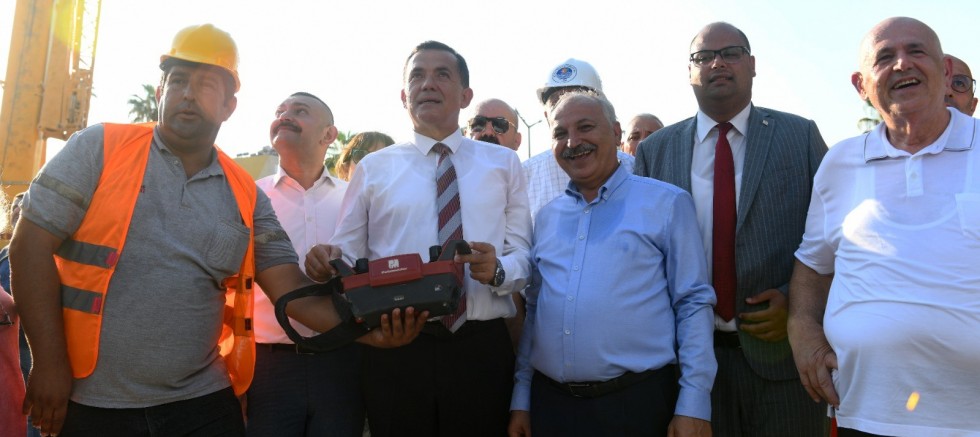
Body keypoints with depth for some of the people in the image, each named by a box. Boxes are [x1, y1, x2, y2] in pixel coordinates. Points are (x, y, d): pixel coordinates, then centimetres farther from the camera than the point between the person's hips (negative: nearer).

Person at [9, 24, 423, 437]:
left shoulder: (246, 195, 4)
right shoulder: (100, 148, -3)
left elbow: (291, 287, 0)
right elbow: (32, 246, -5)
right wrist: (49, 361, -9)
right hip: (94, 403, -2)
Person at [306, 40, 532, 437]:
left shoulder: (503, 163, 10)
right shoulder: (373, 167, 9)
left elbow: (524, 255, 3)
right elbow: (350, 255, 3)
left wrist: (498, 270, -18)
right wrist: (326, 263, -18)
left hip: (481, 348, 1)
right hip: (395, 349, 0)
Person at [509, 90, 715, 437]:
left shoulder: (667, 203, -2)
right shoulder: (546, 216, 11)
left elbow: (694, 304, -4)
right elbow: (532, 311, 13)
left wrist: (694, 405, -9)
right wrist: (521, 399, 10)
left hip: (638, 401, -3)